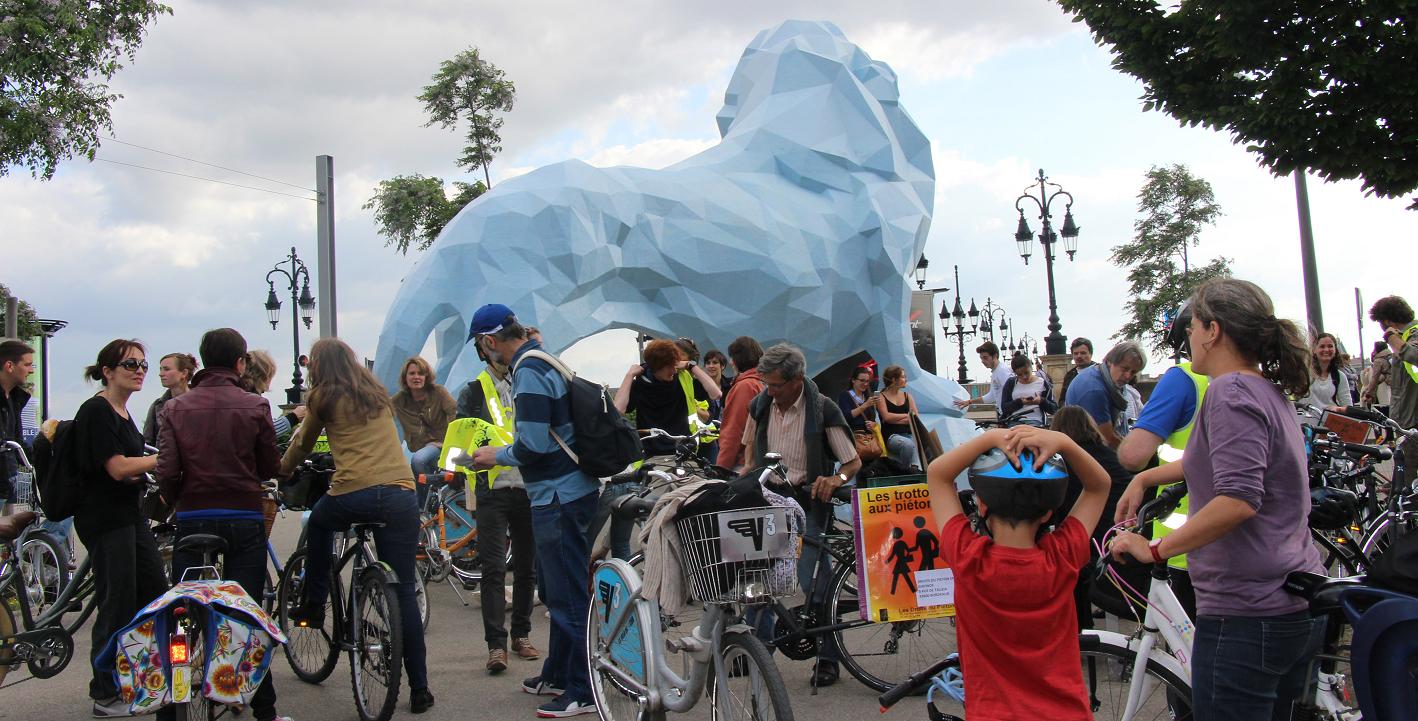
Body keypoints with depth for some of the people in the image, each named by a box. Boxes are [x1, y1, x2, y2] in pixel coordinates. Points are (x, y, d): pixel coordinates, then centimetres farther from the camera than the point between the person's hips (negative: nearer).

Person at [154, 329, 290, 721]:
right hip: (244, 520, -1)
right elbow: (271, 468, 2)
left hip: (192, 520, 1)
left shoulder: (174, 408, 1)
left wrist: (177, 502, 13)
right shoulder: (255, 406, -4)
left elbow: (166, 471, -6)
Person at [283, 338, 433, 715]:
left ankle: (313, 606, 35)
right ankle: (419, 688, 6)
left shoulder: (323, 398, 9)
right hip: (400, 495, 3)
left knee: (318, 523, 34)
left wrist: (281, 472, 42)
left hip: (352, 494, -3)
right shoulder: (378, 393, 20)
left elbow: (302, 446, 23)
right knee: (403, 593, 6)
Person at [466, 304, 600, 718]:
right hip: (569, 489, 11)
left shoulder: (528, 372, -18)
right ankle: (557, 675, 33)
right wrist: (504, 452, 19)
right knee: (560, 590, 20)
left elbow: (534, 445, -23)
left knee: (569, 595, -3)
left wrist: (497, 456, -6)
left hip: (559, 497, -11)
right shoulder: (544, 362, 14)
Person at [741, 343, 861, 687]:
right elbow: (750, 444, 20)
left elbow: (854, 462, -8)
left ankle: (828, 658, 8)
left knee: (814, 580, -8)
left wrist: (836, 479, -29)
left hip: (808, 501, -4)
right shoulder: (761, 404, 1)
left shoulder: (823, 410, -13)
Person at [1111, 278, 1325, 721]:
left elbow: (1238, 499, -28)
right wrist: (1145, 478, 26)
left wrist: (1155, 549, -22)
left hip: (1247, 616, -10)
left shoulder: (1232, 391, -17)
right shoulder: (1270, 392, 14)